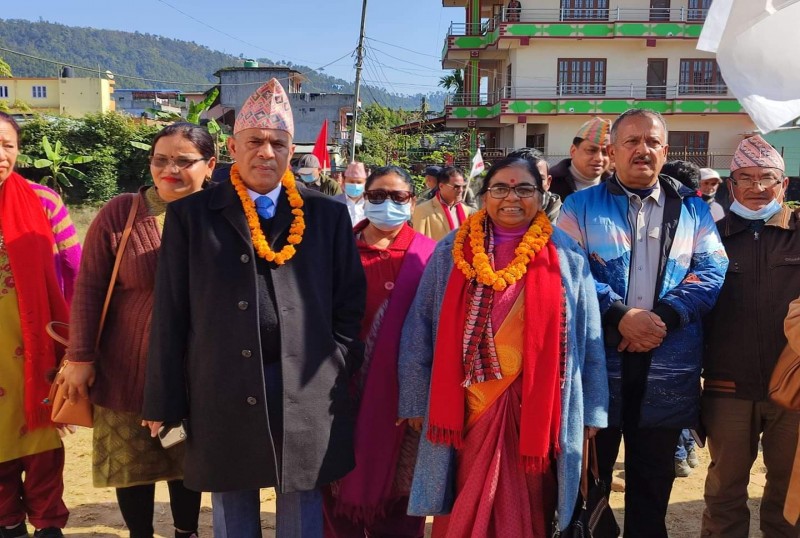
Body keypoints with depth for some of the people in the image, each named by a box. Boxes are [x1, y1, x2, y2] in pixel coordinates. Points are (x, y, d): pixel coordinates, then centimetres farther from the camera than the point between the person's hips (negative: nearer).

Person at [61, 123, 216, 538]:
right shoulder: (119, 213, -9)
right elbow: (89, 286, -6)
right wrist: (81, 356, -7)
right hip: (128, 366, -1)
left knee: (189, 461, 17)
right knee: (132, 462, 14)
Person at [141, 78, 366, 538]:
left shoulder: (328, 214, 5)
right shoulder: (191, 215, 2)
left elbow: (349, 303, 6)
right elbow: (170, 315, 1)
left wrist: (338, 375, -2)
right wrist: (165, 403, 0)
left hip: (307, 393, 1)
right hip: (222, 394, 0)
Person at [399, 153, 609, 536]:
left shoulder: (565, 256, 2)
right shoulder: (451, 253, 2)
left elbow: (587, 338, 3)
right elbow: (420, 332, 3)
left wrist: (590, 411, 1)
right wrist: (416, 402, 0)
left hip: (536, 408, 0)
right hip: (467, 407, 0)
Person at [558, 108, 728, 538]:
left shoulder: (692, 209, 11)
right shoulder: (581, 207, 4)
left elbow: (712, 271, 0)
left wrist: (665, 316, -15)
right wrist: (619, 316, -20)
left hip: (667, 369, 2)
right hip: (597, 361, -2)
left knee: (653, 480, 16)